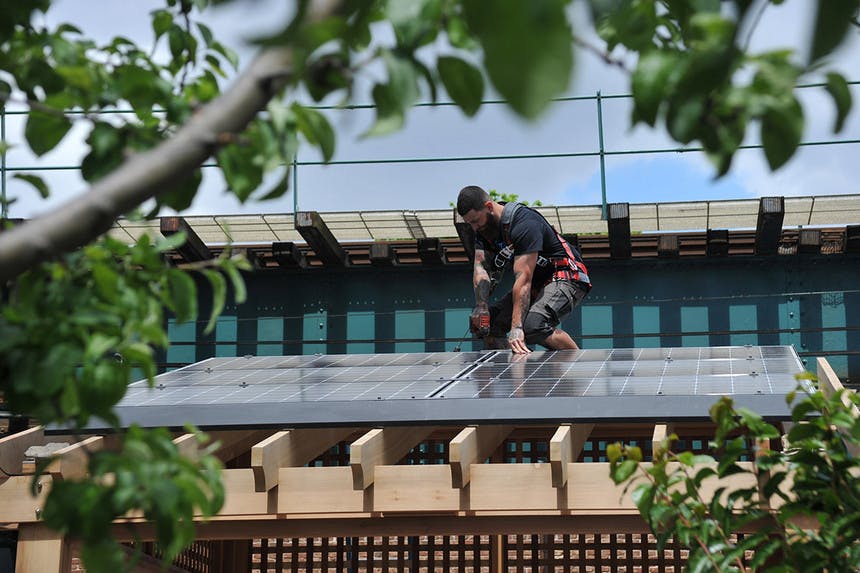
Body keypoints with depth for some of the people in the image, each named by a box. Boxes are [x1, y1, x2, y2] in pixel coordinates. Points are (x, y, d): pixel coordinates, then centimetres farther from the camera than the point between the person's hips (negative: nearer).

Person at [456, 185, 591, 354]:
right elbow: (480, 267, -9)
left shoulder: (524, 224, -27)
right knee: (485, 324, -2)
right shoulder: (483, 228, -1)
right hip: (537, 284, 9)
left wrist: (516, 328, -39)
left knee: (533, 326, -34)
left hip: (567, 278, -9)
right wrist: (481, 307, -28)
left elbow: (523, 279, -33)